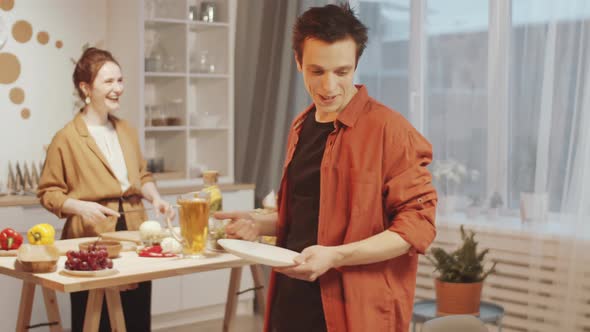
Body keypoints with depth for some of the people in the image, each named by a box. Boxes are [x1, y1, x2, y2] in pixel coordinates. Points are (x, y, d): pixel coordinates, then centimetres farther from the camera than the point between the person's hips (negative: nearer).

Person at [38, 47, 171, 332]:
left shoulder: (126, 131, 14)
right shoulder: (66, 138, -6)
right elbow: (48, 192, -4)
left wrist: (155, 198, 4)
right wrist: (80, 206, -20)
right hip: (91, 240, -5)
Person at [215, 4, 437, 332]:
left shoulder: (389, 129, -13)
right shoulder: (301, 127, 10)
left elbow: (417, 222, -16)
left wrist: (336, 257, -24)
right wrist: (260, 224, 4)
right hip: (292, 302, 7)